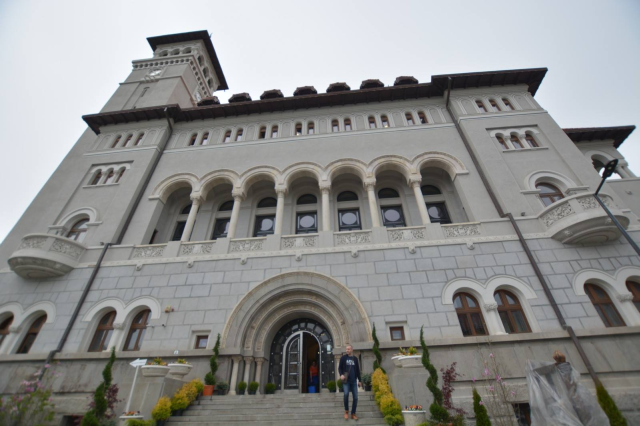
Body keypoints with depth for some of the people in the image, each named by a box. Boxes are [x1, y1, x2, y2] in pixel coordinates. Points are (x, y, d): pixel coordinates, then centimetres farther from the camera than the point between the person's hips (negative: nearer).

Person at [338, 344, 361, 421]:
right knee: (346, 394, -21)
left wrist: (359, 380, 11)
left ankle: (353, 413, 17)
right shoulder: (343, 358, 1)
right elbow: (339, 368, 2)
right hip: (346, 381, -3)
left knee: (355, 397, 1)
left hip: (354, 381, 3)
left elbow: (358, 370, 14)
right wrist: (341, 374, -16)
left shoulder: (355, 359, 8)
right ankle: (346, 411, 1)